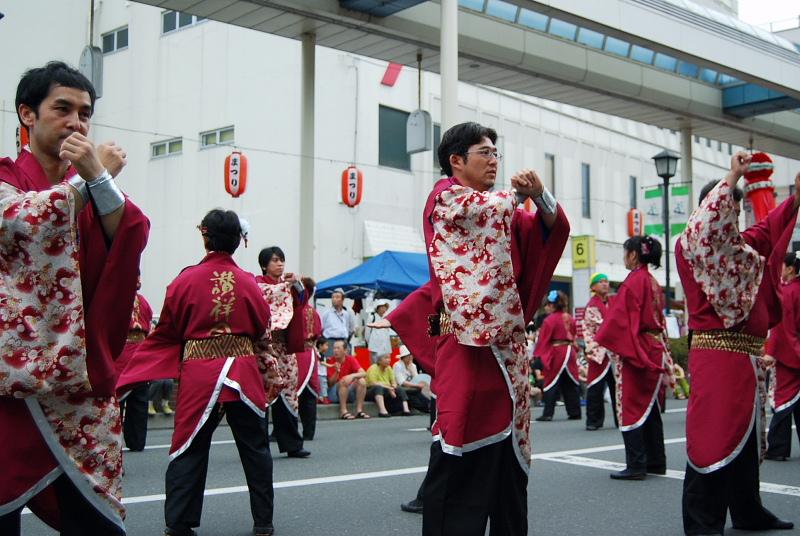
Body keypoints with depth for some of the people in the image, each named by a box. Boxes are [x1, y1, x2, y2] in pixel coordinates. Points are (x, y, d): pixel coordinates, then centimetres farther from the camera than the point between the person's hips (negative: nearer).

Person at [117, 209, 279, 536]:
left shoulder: (185, 281, -6)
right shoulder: (249, 283, -1)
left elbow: (166, 334, 0)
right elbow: (263, 335, 8)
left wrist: (131, 375, 10)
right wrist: (270, 374, 22)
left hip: (199, 374, -1)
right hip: (244, 372, 2)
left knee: (190, 450, 8)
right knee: (255, 448, 11)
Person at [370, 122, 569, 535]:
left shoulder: (505, 211, 22)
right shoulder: (445, 197, 2)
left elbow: (552, 229, 11)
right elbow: (486, 208, -15)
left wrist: (541, 196, -8)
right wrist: (521, 193, 5)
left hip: (506, 345, 7)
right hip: (469, 346, -7)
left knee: (507, 453, 9)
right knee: (462, 461, -10)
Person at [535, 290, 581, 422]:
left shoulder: (550, 320, -12)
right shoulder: (570, 318, 8)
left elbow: (543, 339, -10)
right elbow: (573, 336, 15)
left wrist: (537, 354, -4)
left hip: (555, 354, -6)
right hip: (570, 351, 6)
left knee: (551, 384, -2)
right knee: (571, 384, 11)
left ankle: (548, 414, -4)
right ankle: (575, 412, 14)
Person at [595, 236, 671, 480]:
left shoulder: (633, 281, -13)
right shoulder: (653, 282, 12)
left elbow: (620, 316, -16)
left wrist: (601, 340, -5)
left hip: (633, 351, -9)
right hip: (654, 350, 9)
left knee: (631, 407, -5)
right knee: (650, 407, 14)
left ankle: (636, 465, -5)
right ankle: (656, 462, 19)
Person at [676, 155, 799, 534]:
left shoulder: (740, 245, 17)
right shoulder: (691, 246, -7)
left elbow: (769, 228, 32)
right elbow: (702, 226, -28)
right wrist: (731, 178, -23)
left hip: (746, 354, 9)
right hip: (716, 351, -9)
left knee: (746, 432, 16)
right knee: (714, 432, -11)